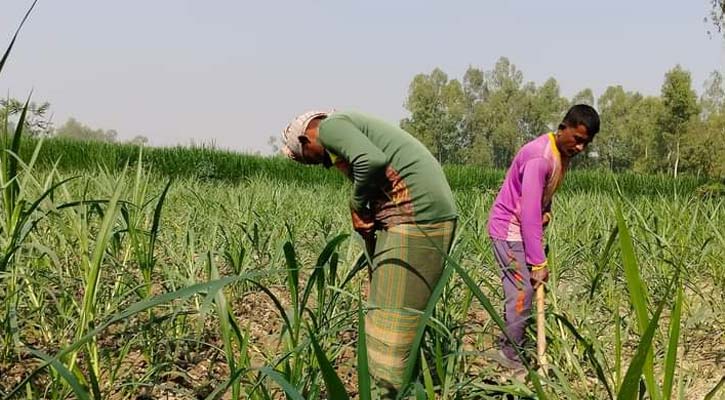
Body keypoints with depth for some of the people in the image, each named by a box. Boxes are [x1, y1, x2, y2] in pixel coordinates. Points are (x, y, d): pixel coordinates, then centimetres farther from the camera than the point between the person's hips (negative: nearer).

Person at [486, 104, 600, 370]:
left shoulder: (562, 153, 3)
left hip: (522, 228, 9)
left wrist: (547, 211, -6)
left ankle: (507, 349, 20)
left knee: (522, 291, 11)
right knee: (522, 292, -9)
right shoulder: (540, 157, -27)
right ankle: (511, 356, 2)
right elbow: (529, 213, -30)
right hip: (509, 229, -9)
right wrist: (539, 263, -29)